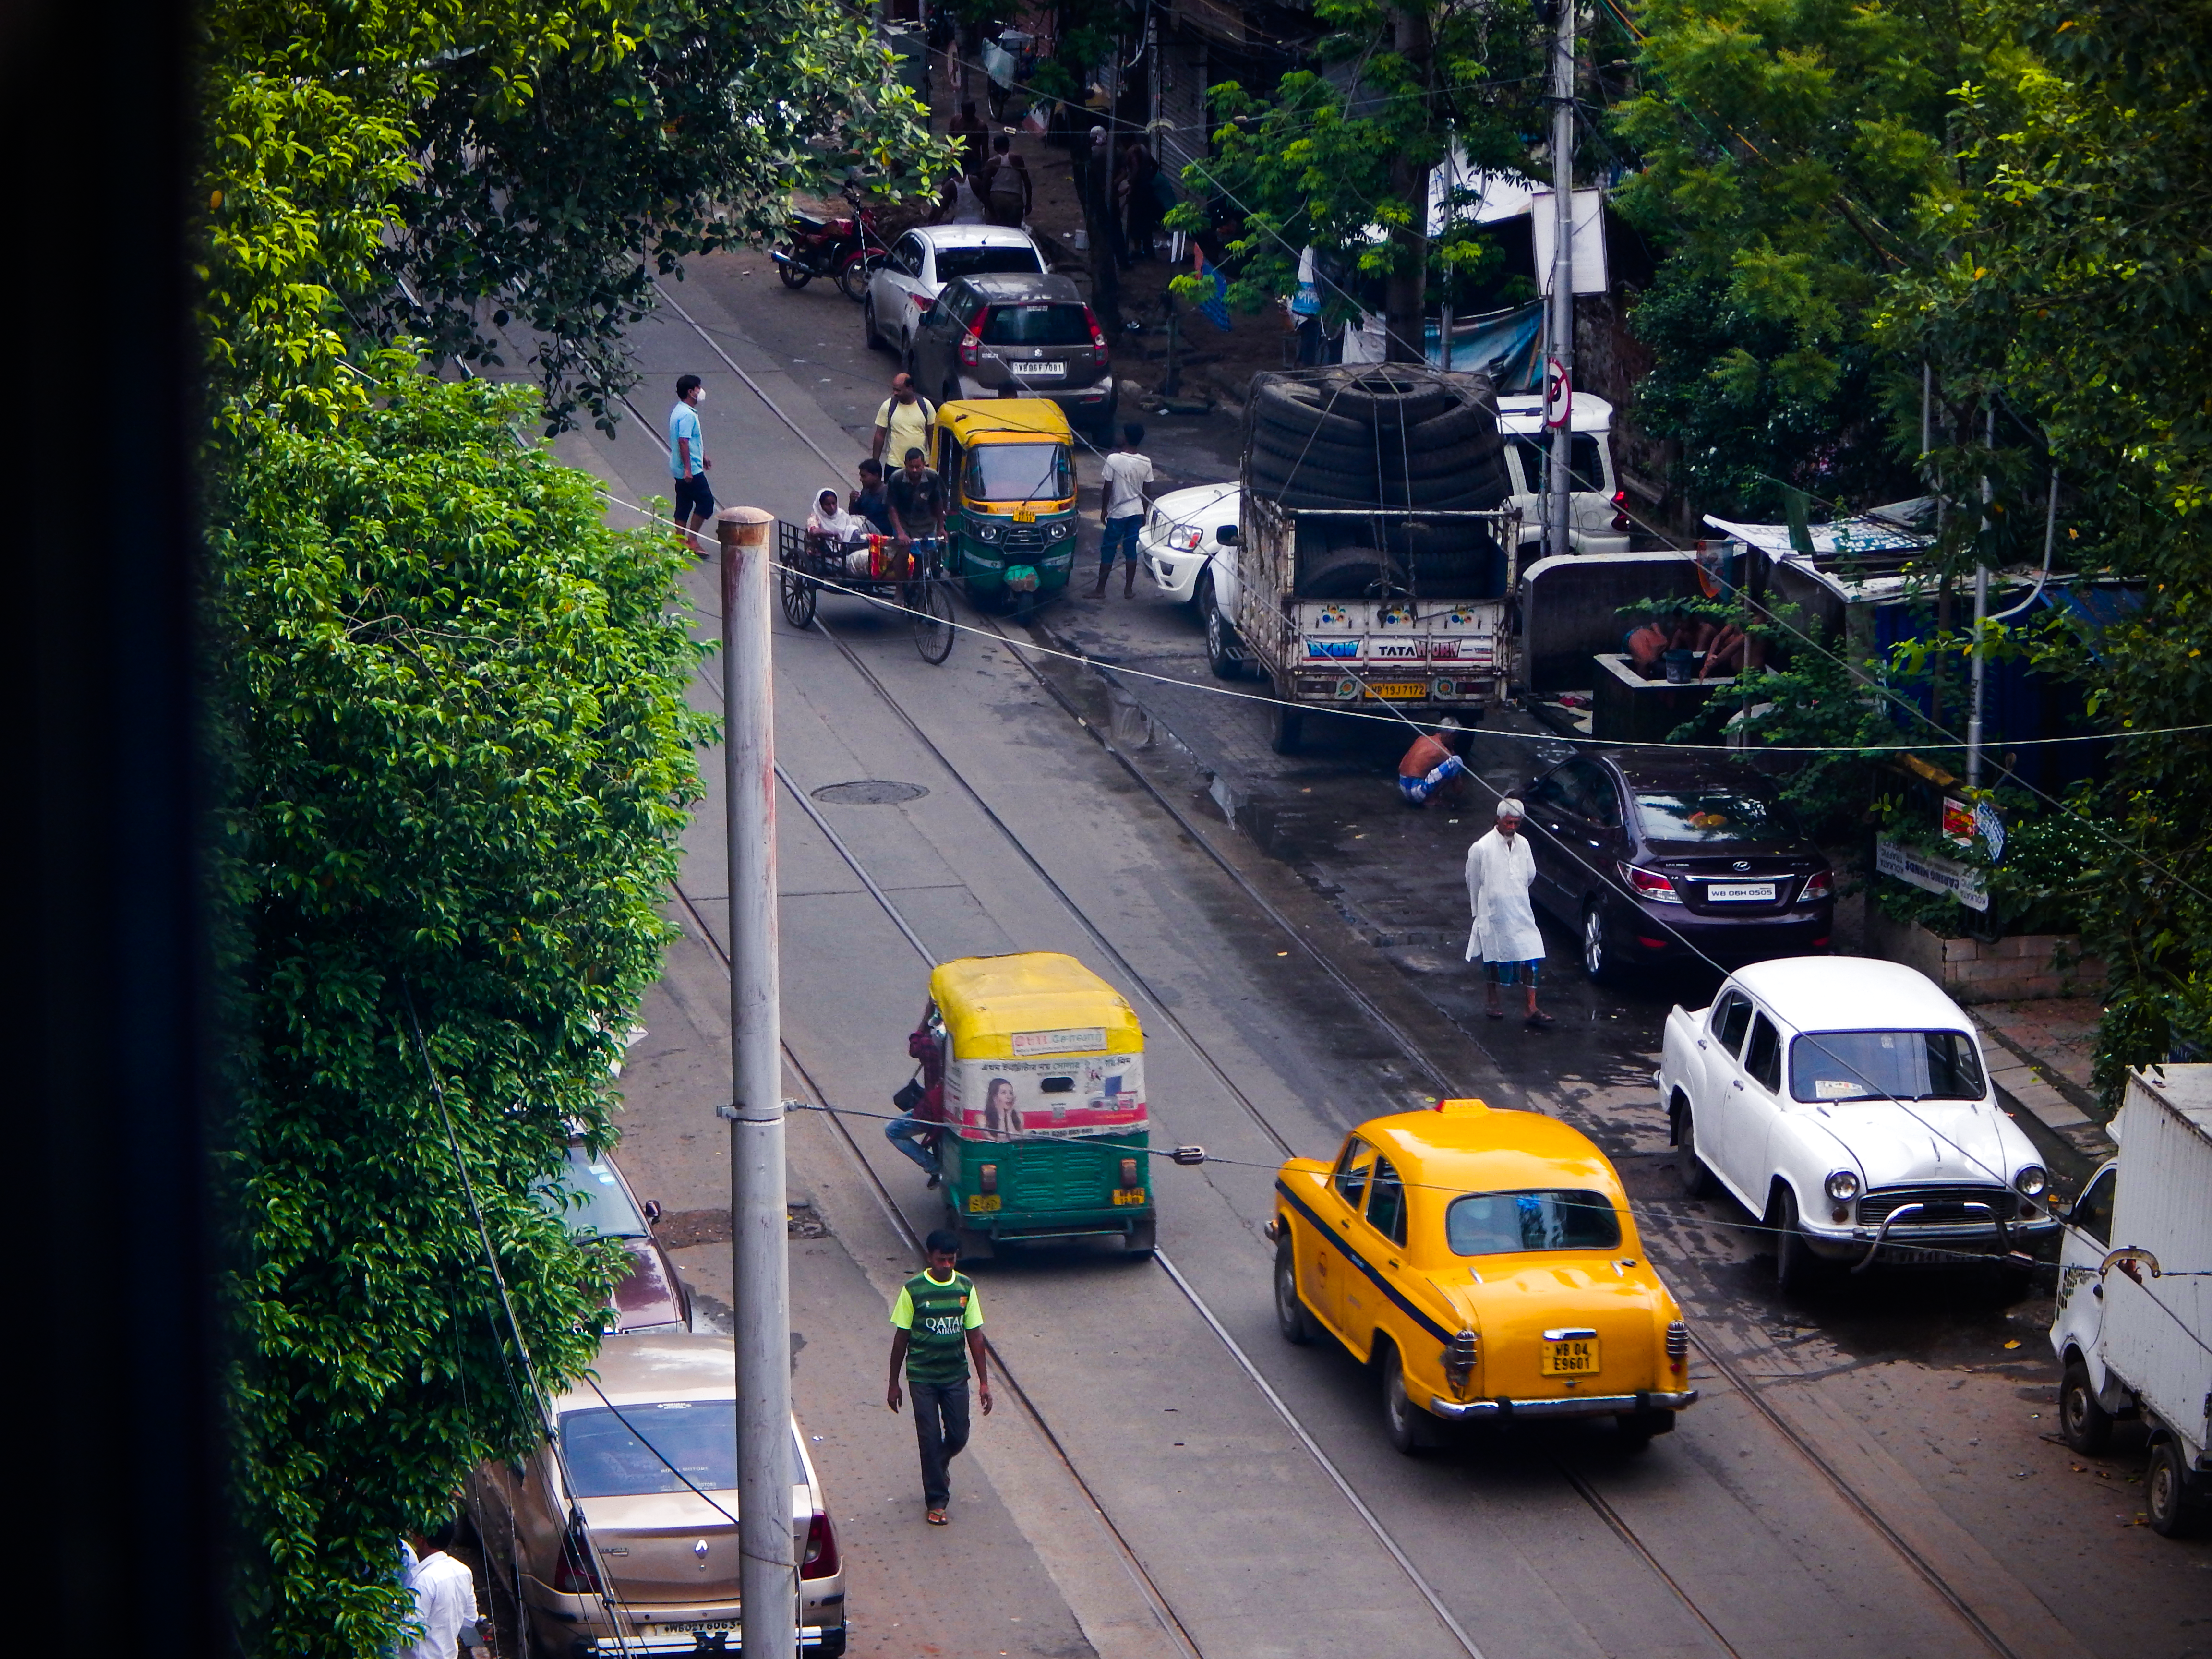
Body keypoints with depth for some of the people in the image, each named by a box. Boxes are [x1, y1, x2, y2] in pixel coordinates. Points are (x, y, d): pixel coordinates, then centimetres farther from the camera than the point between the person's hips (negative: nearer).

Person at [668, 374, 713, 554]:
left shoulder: (680, 411, 13)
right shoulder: (687, 415, -20)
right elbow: (683, 441, -26)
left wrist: (703, 456, 34)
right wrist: (688, 468, -27)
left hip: (680, 471, 10)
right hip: (691, 470, -10)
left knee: (684, 505, 13)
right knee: (706, 502, -4)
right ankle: (693, 540, -3)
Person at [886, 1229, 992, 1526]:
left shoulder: (965, 1287, -1)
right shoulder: (913, 1290, -10)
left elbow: (975, 1336, 3)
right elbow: (901, 1337, -3)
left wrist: (984, 1381, 1)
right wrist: (894, 1384, 0)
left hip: (956, 1376, 3)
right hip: (922, 1378, -3)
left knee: (958, 1437, 6)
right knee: (930, 1439, -1)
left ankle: (939, 1465, 39)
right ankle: (936, 1501, 10)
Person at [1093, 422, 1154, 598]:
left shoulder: (1114, 460, -17)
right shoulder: (1146, 463, -5)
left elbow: (1107, 487, -12)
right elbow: (1146, 491, 3)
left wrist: (1104, 510, 2)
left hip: (1117, 513, -3)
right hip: (1136, 511, 3)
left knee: (1108, 551, 7)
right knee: (1131, 551, 11)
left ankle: (1100, 589, 13)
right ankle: (1129, 589, 15)